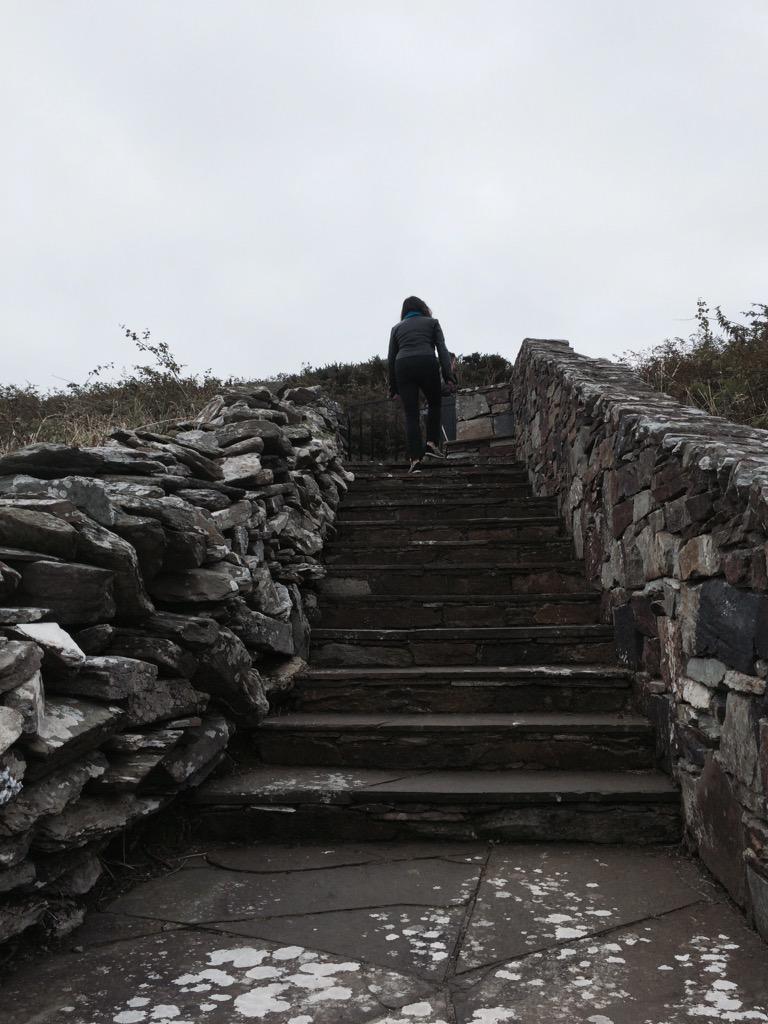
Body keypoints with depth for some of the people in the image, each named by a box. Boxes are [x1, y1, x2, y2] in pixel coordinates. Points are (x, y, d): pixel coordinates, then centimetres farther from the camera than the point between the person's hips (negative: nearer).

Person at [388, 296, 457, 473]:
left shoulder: (397, 328, 25)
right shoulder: (432, 322, 20)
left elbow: (391, 359, 18)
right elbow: (442, 350, 6)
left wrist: (393, 387, 20)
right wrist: (449, 376, -1)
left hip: (402, 366, 2)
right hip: (427, 363, -2)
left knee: (411, 415, 1)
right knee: (434, 403, 20)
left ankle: (415, 458, -8)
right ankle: (432, 443, 6)